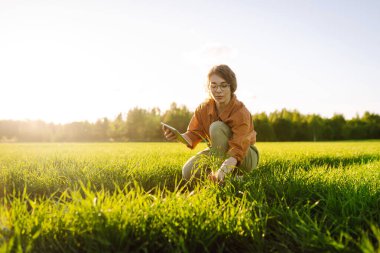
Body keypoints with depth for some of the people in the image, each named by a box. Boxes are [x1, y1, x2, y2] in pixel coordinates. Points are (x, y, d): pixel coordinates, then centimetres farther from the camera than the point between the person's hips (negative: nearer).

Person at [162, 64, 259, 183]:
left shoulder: (241, 112, -28)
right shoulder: (203, 109, -11)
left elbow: (238, 149, -37)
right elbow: (193, 135, -14)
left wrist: (222, 171, -56)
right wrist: (178, 137, -38)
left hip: (246, 157, -4)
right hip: (219, 152, 5)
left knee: (217, 127, -32)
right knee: (188, 172, -21)